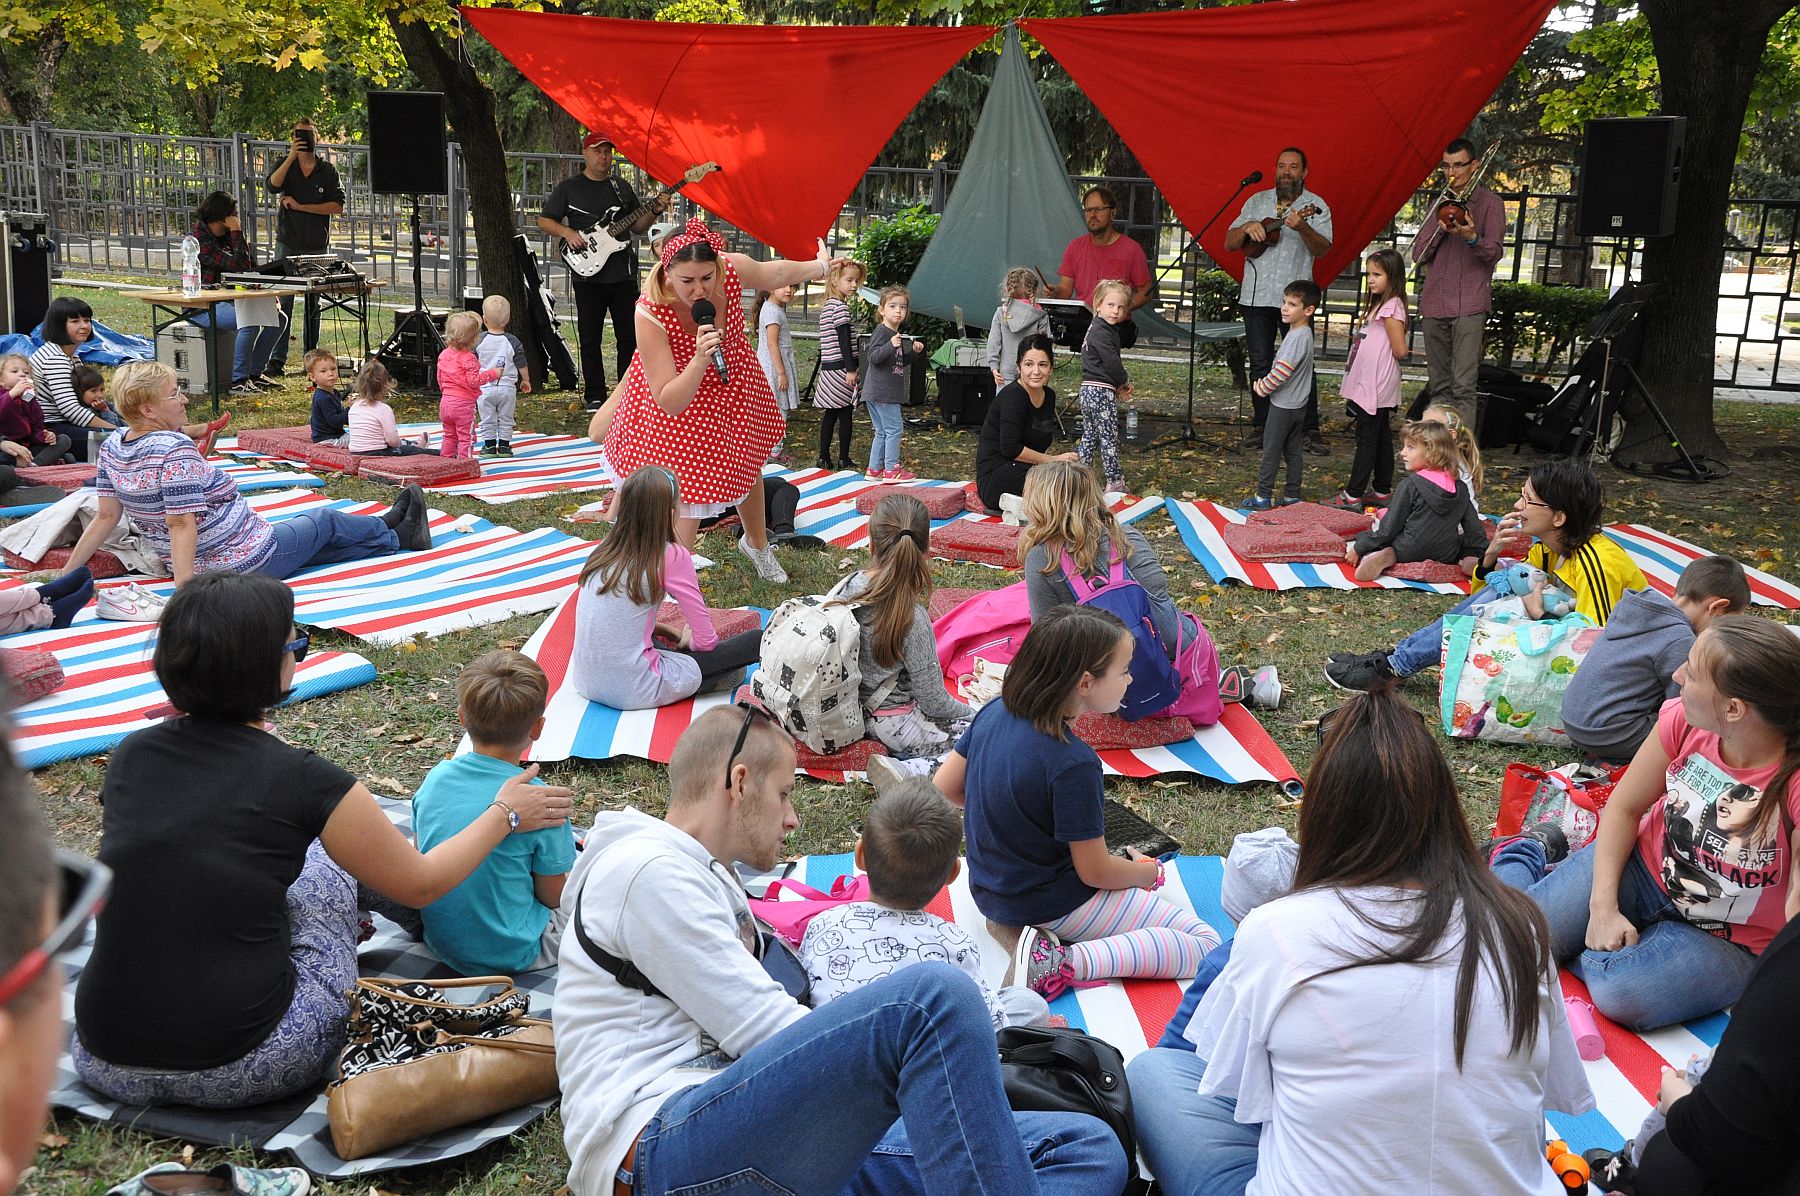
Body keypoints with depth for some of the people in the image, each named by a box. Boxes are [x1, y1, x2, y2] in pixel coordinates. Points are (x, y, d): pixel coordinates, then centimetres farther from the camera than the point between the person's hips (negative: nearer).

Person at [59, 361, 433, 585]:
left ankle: (394, 535, 43)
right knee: (325, 520, 15)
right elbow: (181, 523, -32)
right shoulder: (175, 450, -28)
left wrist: (65, 573, 5)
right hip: (244, 562, -8)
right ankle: (400, 534, 40)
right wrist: (184, 591, -33)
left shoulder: (112, 448, -1)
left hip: (200, 567, 9)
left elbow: (106, 517, -1)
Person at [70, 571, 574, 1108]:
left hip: (106, 1063, 5)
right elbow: (420, 883, 3)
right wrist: (505, 814, 20)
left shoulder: (129, 757, 2)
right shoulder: (304, 782, -12)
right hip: (240, 1070, -4)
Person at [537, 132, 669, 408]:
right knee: (590, 339, 1)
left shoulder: (623, 187, 15)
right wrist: (567, 233, -11)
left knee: (630, 336, 3)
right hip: (588, 275, -3)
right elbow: (544, 220, 6)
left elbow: (637, 226, 19)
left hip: (623, 274, 3)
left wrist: (654, 212, 0)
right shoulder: (568, 188, 5)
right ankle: (595, 396, 9)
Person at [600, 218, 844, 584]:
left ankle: (756, 543, 56)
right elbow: (669, 403, -38)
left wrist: (820, 265, 14)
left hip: (733, 382, 5)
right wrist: (699, 359, -53)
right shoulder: (650, 314, -40)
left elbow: (776, 272, -4)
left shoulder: (733, 268, -31)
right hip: (679, 400, -5)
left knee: (747, 466, 26)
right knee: (690, 490, -6)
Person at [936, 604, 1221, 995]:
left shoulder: (993, 713, -9)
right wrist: (1145, 872, 0)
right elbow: (1095, 872, -20)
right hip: (1054, 903, -8)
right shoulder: (1073, 764, -29)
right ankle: (1065, 964, -17)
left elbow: (944, 788, 3)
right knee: (1204, 945, -10)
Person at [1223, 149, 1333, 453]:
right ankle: (1262, 424, 15)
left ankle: (1311, 430, 0)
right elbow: (1229, 244, 10)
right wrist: (1247, 228, -11)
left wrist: (1302, 228, -27)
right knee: (1260, 364, 6)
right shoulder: (1257, 202, 12)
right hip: (1256, 295, 3)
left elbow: (1323, 249, -10)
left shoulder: (1316, 206, 3)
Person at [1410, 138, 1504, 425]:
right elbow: (1418, 255, 12)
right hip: (1434, 304, 5)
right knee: (1439, 387, 8)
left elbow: (1494, 253, -4)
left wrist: (1472, 237, -24)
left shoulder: (1489, 202, 4)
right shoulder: (1439, 205, 19)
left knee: (1463, 386, -14)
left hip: (1469, 304, -5)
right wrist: (1440, 228, -4)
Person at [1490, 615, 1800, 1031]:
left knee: (1622, 993, -31)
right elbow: (1624, 808, -3)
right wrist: (1603, 907, -11)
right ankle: (1522, 861, 26)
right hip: (1644, 867, 3)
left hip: (1729, 941, -3)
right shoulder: (1683, 721, -17)